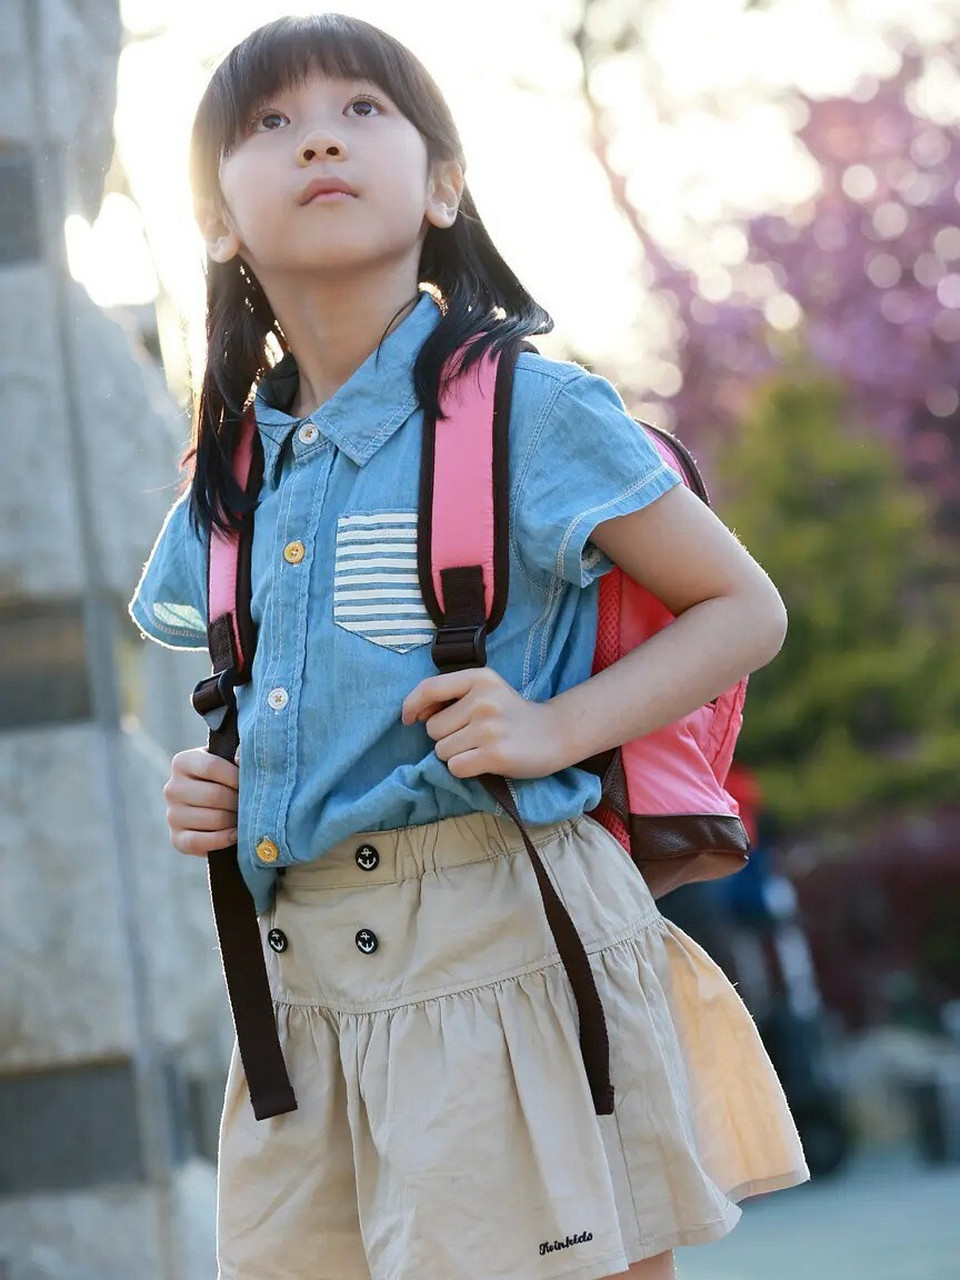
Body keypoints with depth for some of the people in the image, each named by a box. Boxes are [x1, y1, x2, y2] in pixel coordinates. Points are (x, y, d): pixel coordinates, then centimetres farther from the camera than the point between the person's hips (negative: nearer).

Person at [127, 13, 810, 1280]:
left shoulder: (529, 411, -6)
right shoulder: (234, 468, 12)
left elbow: (746, 609, -1)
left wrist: (559, 727, -15)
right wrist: (212, 792, 6)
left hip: (501, 952, -5)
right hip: (303, 973, 6)